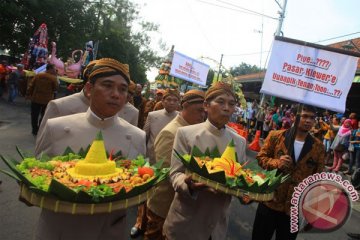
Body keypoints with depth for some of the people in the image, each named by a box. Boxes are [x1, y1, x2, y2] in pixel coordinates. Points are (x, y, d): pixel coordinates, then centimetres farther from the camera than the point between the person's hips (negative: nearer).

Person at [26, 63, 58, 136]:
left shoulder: (37, 75, 1)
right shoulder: (53, 78, -11)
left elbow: (31, 86, 2)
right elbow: (56, 88, -1)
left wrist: (28, 94, 10)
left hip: (36, 99, 3)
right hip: (47, 100, -2)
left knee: (35, 115, 15)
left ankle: (35, 131, 22)